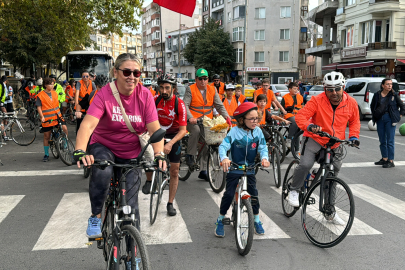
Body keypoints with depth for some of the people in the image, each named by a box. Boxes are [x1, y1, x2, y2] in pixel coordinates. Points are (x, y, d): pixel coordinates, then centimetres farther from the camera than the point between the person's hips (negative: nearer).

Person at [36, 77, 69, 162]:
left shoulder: (55, 93, 11)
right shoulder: (40, 95, -4)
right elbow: (38, 107, -4)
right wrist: (42, 117, -15)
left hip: (57, 117, 4)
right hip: (47, 119, -3)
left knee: (64, 129, -15)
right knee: (46, 137, 6)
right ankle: (46, 154, 19)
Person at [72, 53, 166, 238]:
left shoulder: (145, 95, -11)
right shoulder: (105, 94, -17)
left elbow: (155, 129, -16)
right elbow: (88, 124, -29)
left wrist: (159, 154, -32)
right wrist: (80, 151, -46)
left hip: (132, 155, 2)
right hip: (104, 147, -1)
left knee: (130, 205, -2)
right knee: (102, 173, -35)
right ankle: (95, 217, -10)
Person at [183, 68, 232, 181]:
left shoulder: (212, 90, 10)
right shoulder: (190, 89, -1)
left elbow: (219, 105, 8)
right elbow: (185, 105, -10)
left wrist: (226, 116, -10)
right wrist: (190, 117, -27)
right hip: (193, 121, -4)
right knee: (196, 130, -37)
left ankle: (203, 171, 13)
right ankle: (190, 155, -19)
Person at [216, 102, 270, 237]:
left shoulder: (258, 131, -4)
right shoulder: (234, 131, -14)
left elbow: (263, 147, -2)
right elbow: (223, 146, -20)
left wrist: (264, 158, -23)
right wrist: (224, 158, -39)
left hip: (250, 169, 3)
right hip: (234, 168, -3)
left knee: (254, 194, 1)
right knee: (229, 194, -6)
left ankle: (257, 220, 22)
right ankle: (220, 220, 13)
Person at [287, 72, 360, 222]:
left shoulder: (351, 103, -3)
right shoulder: (317, 101, -15)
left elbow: (354, 121, 13)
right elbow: (301, 116, -20)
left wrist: (353, 136, -3)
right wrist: (309, 126, -40)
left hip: (335, 144, 4)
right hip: (315, 139, -4)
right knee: (305, 164, -29)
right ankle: (294, 191, -2)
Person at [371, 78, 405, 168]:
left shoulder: (394, 95, -1)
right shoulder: (377, 95, 4)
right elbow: (372, 106, 17)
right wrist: (375, 116, 11)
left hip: (390, 119, -3)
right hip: (380, 119, 3)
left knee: (390, 141, -4)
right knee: (382, 141, 11)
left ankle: (391, 161, 1)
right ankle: (384, 159, 24)